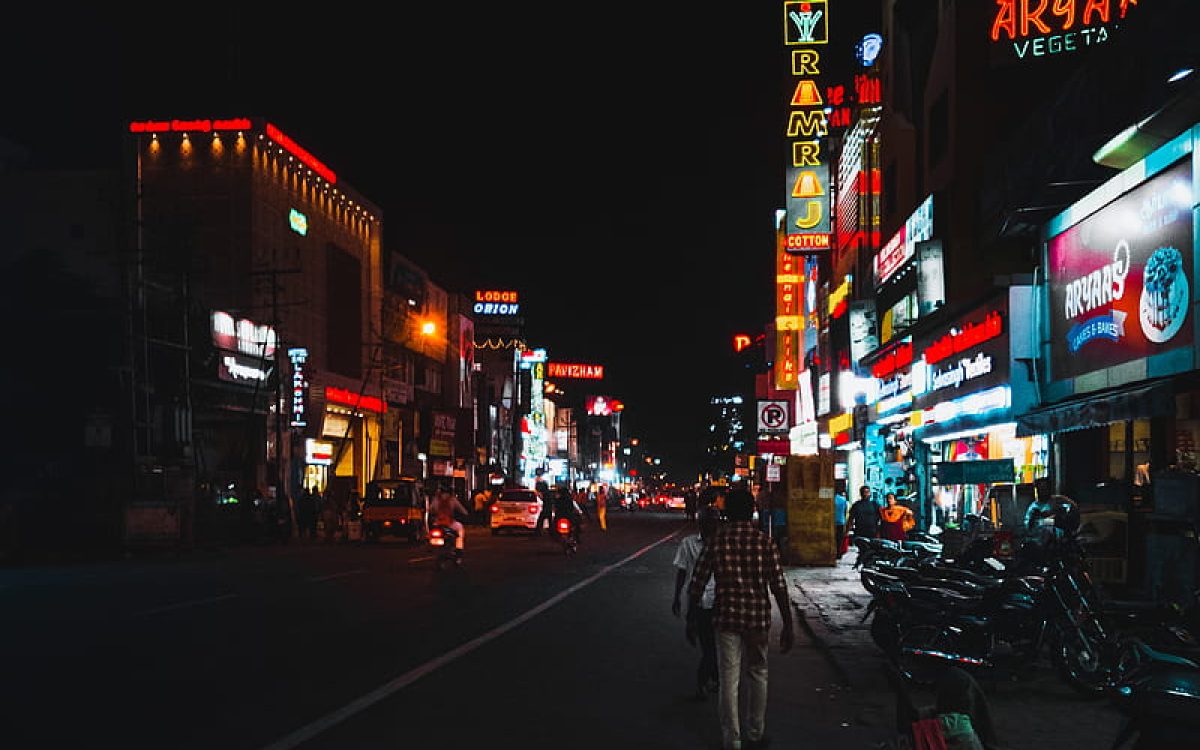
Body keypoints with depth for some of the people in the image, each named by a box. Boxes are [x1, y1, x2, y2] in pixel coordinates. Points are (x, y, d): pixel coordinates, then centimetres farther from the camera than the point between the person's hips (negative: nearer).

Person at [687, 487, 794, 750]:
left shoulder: (715, 542, -4)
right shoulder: (764, 542, -6)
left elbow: (696, 586, -2)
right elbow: (779, 587, -8)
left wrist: (692, 620, 10)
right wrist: (787, 627, -2)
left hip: (726, 618, 0)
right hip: (758, 618, 1)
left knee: (729, 680, 6)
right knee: (757, 676, 19)